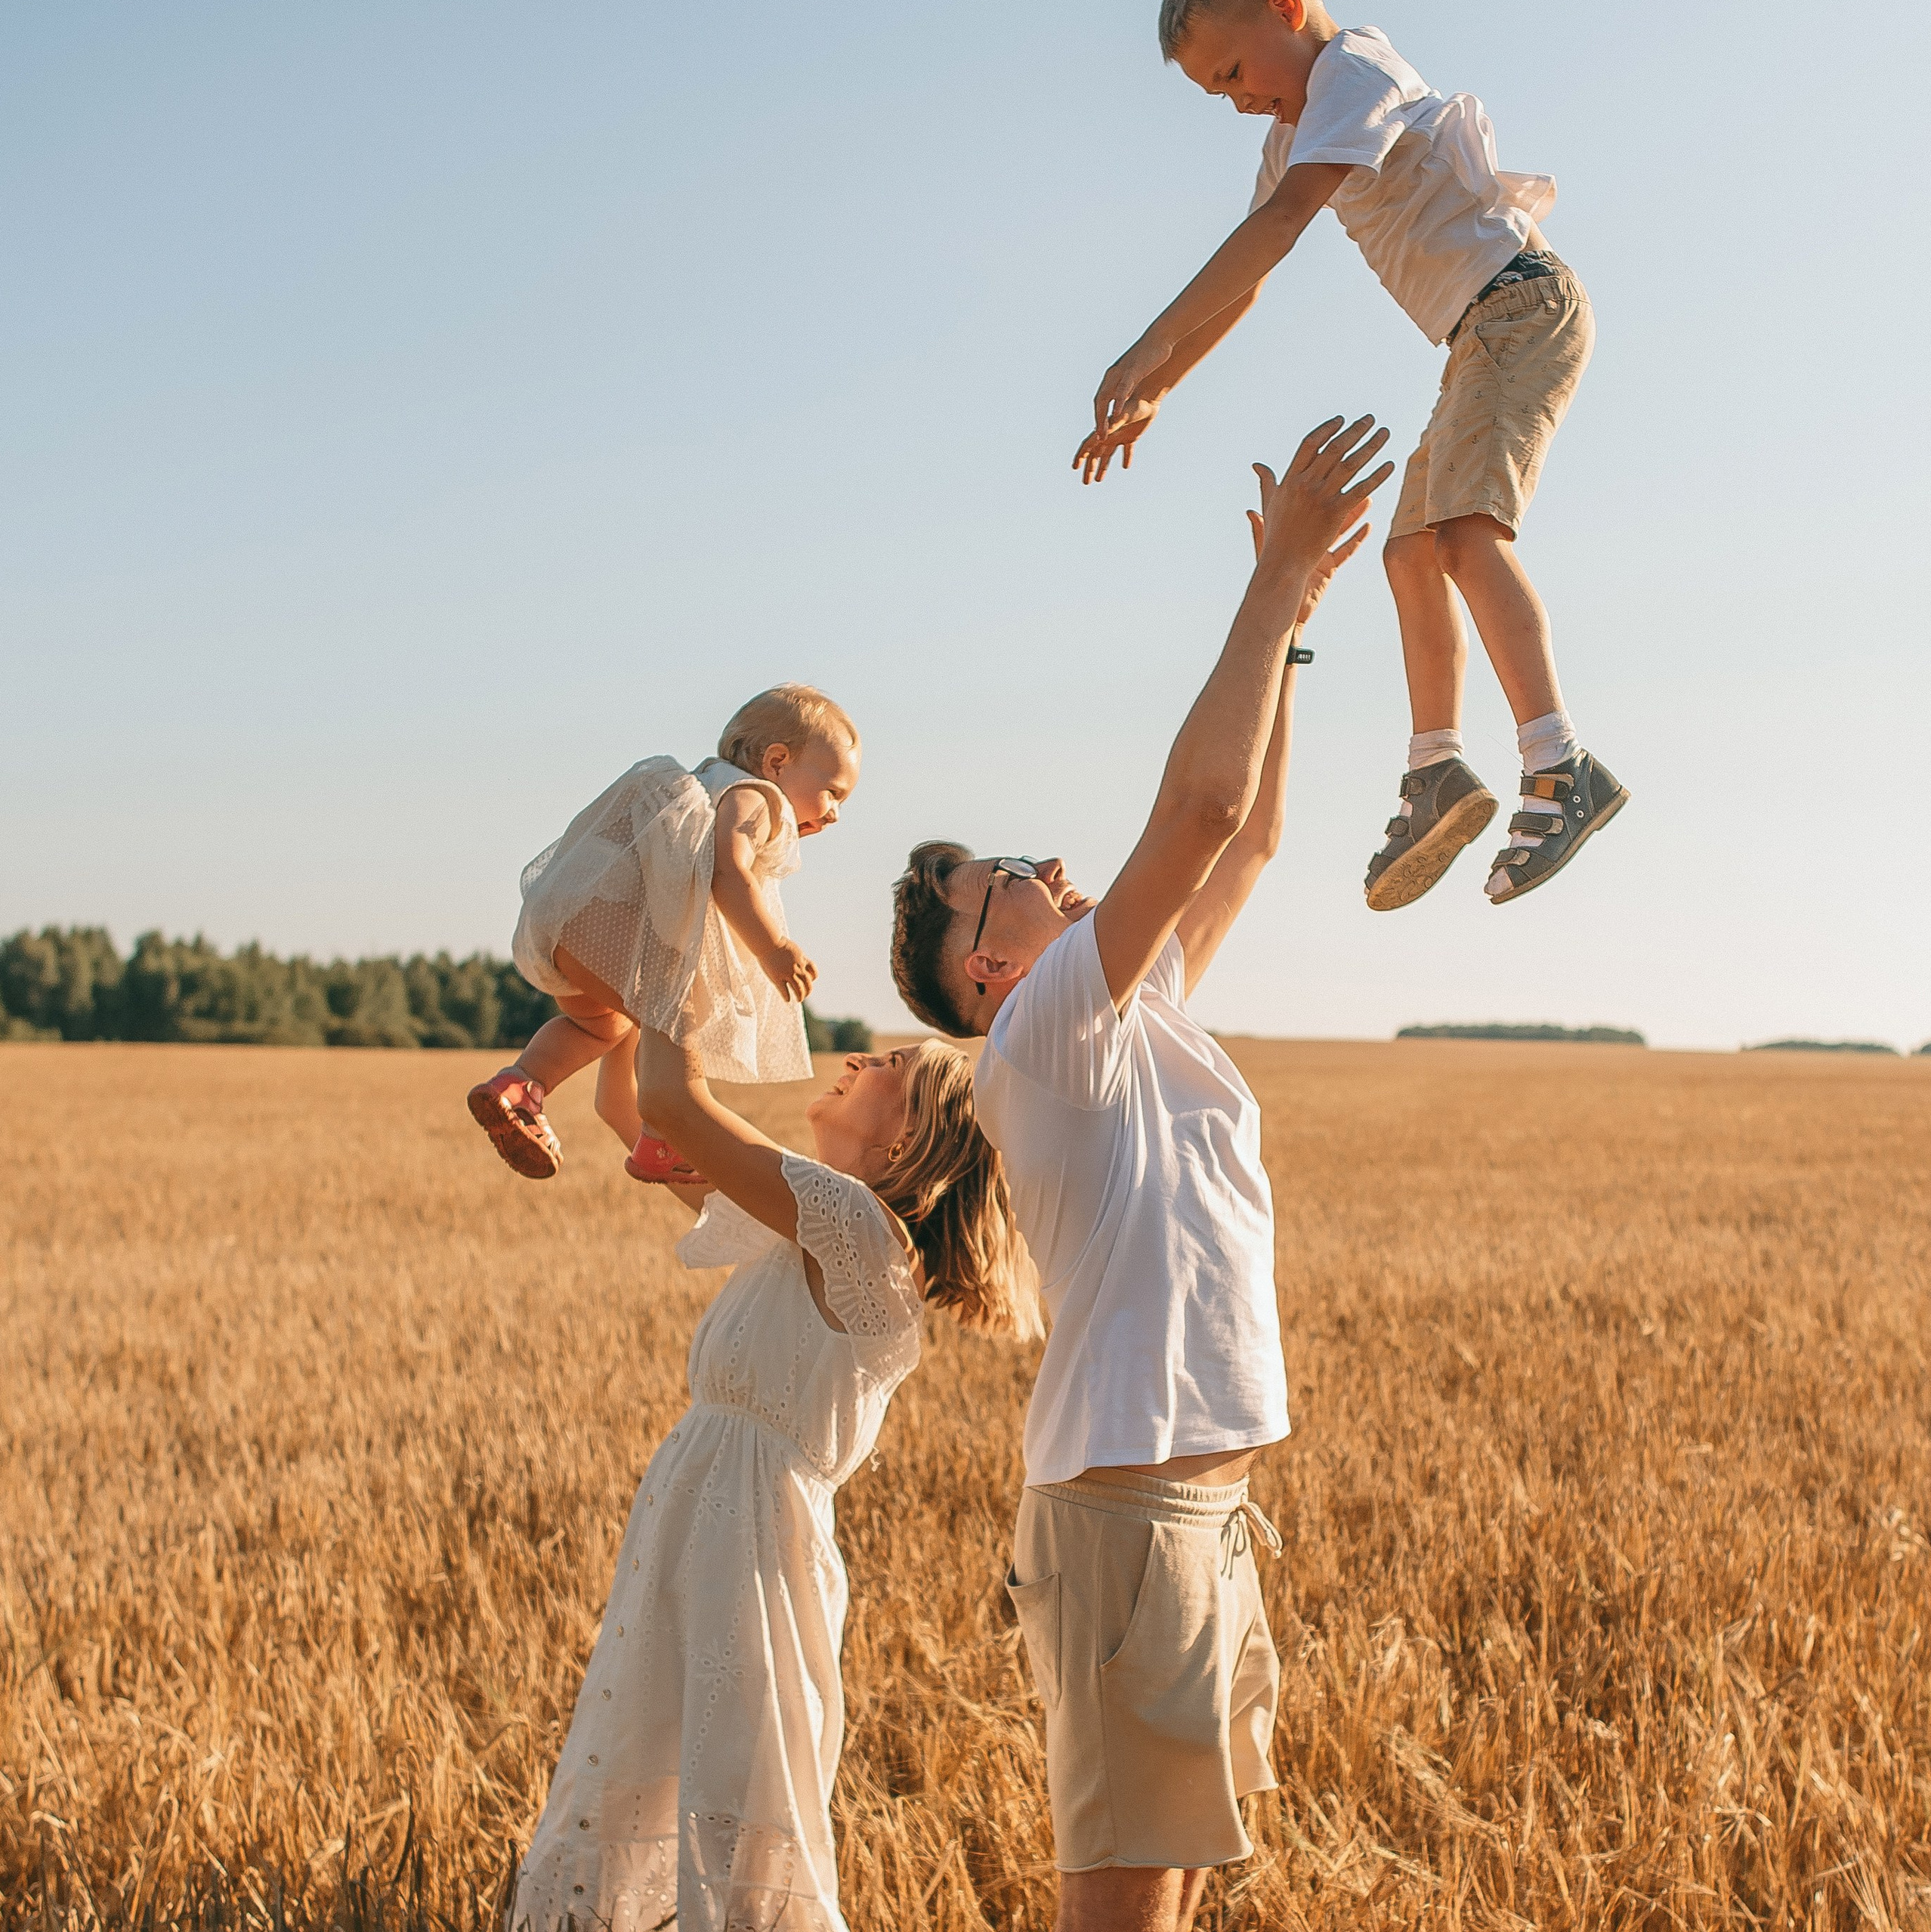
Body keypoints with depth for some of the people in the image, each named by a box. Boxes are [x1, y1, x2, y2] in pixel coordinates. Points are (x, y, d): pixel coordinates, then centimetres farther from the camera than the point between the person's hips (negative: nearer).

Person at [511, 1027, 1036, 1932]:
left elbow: (673, 1099, -20)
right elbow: (625, 1109, 18)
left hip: (755, 1548, -9)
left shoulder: (859, 1229, -14)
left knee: (739, 1848, -3)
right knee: (610, 1813, 15)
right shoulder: (787, 1221, 12)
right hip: (683, 1539, 9)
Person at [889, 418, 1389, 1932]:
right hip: (1128, 1502, -9)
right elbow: (1202, 807, -20)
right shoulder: (1044, 1033, -11)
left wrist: (1290, 614, 14)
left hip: (1206, 1498, 9)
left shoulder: (1139, 1010, 15)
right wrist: (1279, 582, -14)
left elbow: (1249, 838, 19)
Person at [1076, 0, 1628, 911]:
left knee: (1463, 530, -26)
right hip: (1484, 338, 11)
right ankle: (1436, 775, 14)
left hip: (1524, 305, -11)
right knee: (1412, 551, 11)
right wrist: (1151, 394, 16)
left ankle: (1561, 768, -36)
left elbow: (1283, 221, -27)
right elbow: (1240, 286, 23)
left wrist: (1151, 347, -33)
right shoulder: (1294, 131, 18)